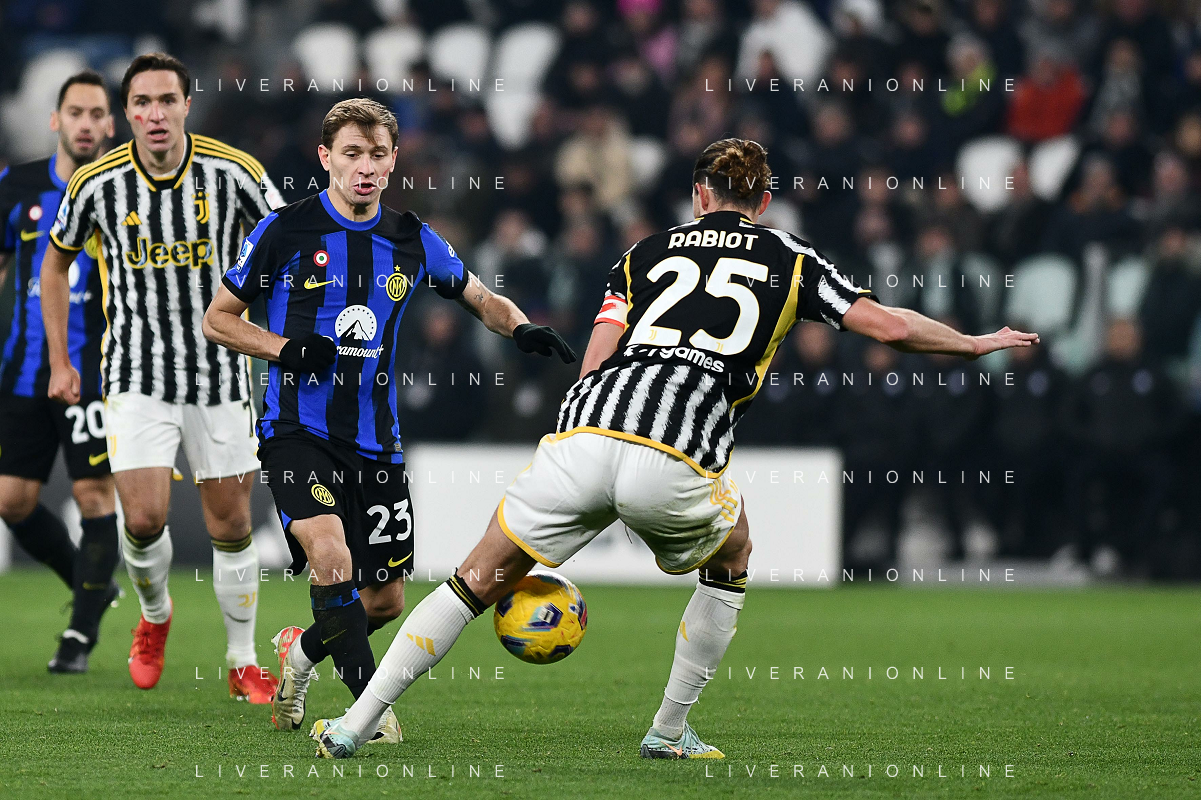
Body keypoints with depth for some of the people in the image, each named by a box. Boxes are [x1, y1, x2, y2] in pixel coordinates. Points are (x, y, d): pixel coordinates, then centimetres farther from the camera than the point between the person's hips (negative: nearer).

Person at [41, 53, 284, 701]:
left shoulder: (232, 172, -10)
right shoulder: (97, 183, -7)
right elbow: (56, 261, 10)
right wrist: (58, 360, 8)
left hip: (220, 373, 0)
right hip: (136, 374, 0)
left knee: (231, 526, 4)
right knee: (144, 518, -12)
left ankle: (243, 661, 20)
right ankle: (154, 615, 20)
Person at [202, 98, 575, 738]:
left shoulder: (412, 241, 5)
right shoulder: (286, 231, -5)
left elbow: (481, 299, 18)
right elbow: (218, 320, 2)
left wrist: (522, 328, -4)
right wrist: (286, 349, -15)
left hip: (375, 439, 5)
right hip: (297, 428, -5)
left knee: (385, 600, 8)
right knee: (331, 554, -28)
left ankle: (302, 652, 38)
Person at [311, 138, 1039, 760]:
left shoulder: (649, 253, 27)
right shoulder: (790, 260, 22)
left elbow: (595, 363, 17)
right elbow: (891, 326, 18)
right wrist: (978, 344, 35)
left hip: (584, 434, 2)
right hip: (676, 465, -2)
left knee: (480, 582, 13)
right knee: (732, 559, 31)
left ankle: (356, 724, 7)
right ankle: (670, 732, 30)